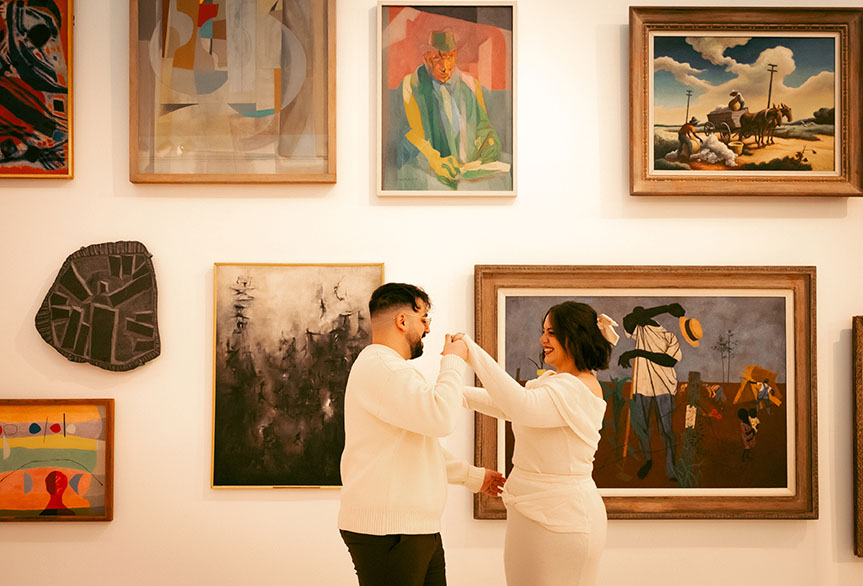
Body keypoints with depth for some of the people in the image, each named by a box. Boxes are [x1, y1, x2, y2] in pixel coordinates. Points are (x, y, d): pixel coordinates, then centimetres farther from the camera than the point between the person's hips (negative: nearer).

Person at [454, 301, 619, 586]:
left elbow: (523, 406, -34)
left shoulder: (579, 389, -19)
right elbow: (506, 406, 20)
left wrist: (473, 353, -32)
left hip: (561, 519, -10)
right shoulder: (552, 380, 13)